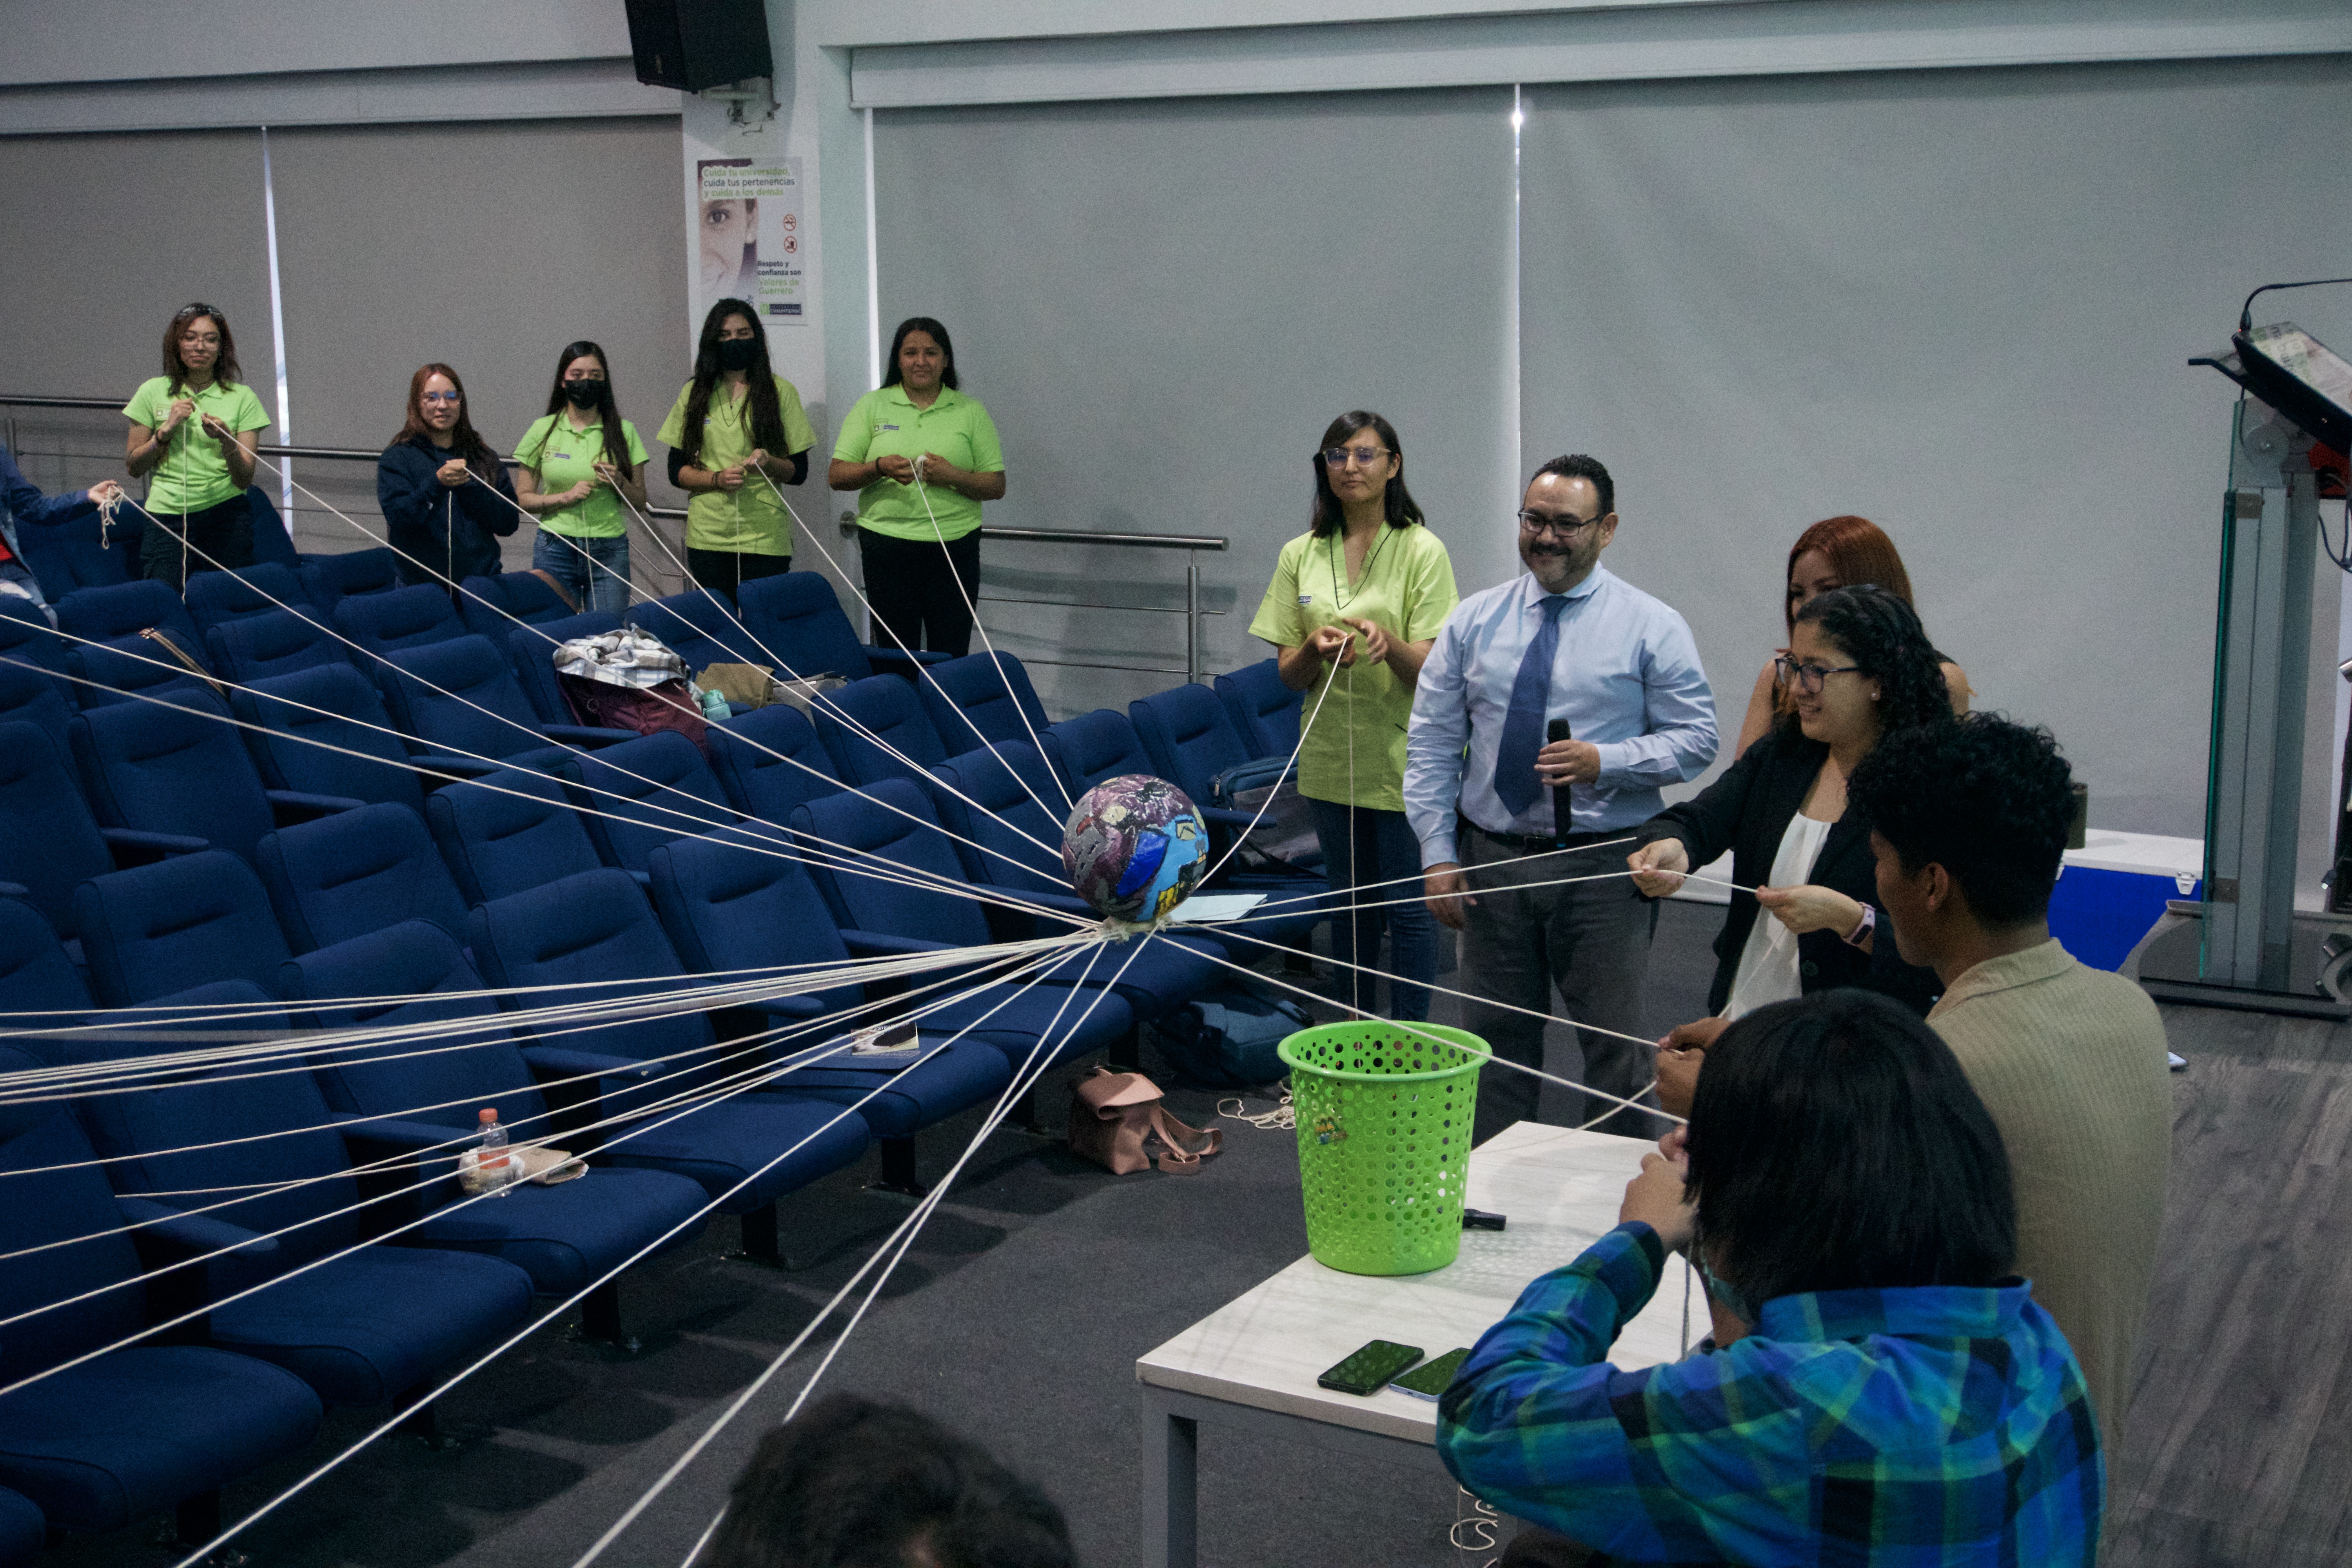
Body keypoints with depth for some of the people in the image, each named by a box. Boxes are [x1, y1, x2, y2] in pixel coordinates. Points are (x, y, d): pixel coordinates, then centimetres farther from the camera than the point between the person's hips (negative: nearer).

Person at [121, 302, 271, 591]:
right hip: (167, 514, 0)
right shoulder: (154, 392, 7)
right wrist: (167, 430, -6)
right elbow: (133, 468, 7)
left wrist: (226, 441, -19)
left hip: (226, 515, 0)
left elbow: (245, 480, -1)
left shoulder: (242, 398, 5)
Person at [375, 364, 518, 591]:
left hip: (481, 579, 2)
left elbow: (509, 524, 3)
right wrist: (437, 484, -24)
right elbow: (398, 518, -12)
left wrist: (470, 488, -10)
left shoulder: (484, 458, 11)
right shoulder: (396, 458, 3)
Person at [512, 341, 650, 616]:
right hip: (555, 549, 0)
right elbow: (522, 499, 5)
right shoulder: (543, 430, 6)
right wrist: (566, 496, -10)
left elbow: (640, 503, 9)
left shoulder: (623, 431, 7)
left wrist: (619, 483, -10)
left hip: (610, 551, 0)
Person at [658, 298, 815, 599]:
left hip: (766, 537, -1)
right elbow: (676, 471, 8)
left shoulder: (781, 392, 6)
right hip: (707, 537, 2)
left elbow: (799, 471, 5)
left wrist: (769, 463, -16)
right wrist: (718, 479, -10)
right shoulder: (694, 393, 11)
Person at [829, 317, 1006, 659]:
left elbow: (997, 486, 6)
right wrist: (880, 469, -14)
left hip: (954, 547, 0)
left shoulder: (970, 412, 9)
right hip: (887, 546, 0)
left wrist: (953, 476, -12)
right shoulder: (872, 406, 9)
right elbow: (836, 476, 4)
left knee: (951, 659, -2)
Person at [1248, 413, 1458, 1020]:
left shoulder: (1423, 551, -7)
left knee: (1407, 907, -1)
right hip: (1332, 757, 4)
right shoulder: (1301, 556, 5)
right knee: (1349, 902, 14)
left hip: (1403, 758, -4)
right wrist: (1316, 648, -18)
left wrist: (1388, 643, -32)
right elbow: (1288, 674, 5)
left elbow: (1432, 670, -11)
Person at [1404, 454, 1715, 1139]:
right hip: (1491, 860, 3)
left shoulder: (1652, 627, -2)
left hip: (1602, 868, -3)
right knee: (1495, 1042, 11)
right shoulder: (1473, 621, 6)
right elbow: (1432, 746, 5)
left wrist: (1605, 762, -20)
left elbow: (1696, 739, -4)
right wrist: (1437, 854, -2)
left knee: (1615, 1047, 2)